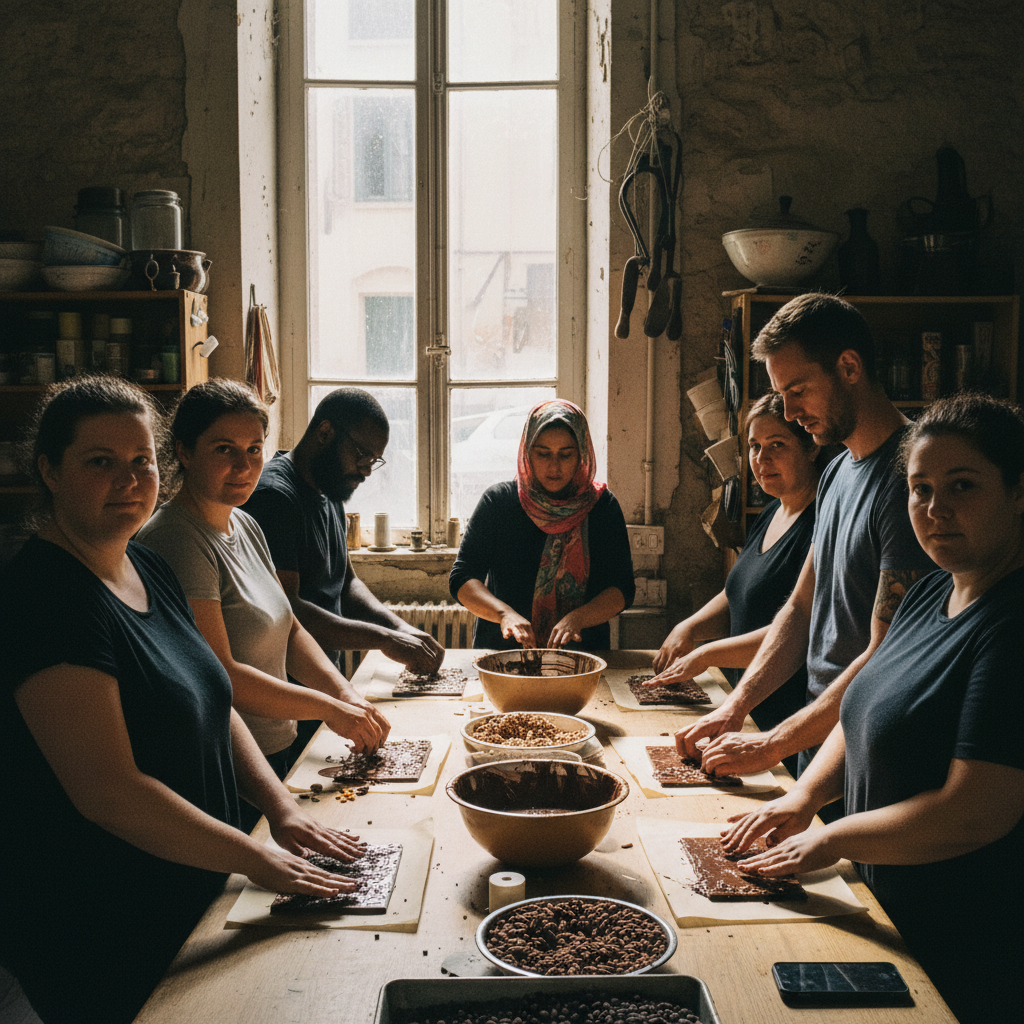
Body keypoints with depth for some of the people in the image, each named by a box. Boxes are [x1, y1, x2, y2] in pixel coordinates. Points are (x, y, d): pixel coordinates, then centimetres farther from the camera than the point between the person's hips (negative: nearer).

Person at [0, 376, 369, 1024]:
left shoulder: (149, 569, 4)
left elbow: (214, 705, 11)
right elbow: (108, 791, -28)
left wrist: (281, 806, -2)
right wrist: (258, 859, -21)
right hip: (96, 939, -8)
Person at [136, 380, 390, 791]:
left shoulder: (245, 526, 9)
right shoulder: (175, 541, -20)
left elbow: (290, 631, 10)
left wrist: (347, 695, -6)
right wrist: (330, 709, -19)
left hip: (276, 750, 9)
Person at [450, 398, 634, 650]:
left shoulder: (603, 506, 4)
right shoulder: (497, 501, 2)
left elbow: (621, 590, 0)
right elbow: (461, 578, -1)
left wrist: (577, 618, -19)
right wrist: (504, 613, -20)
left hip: (583, 652, 1)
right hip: (501, 652, -1)